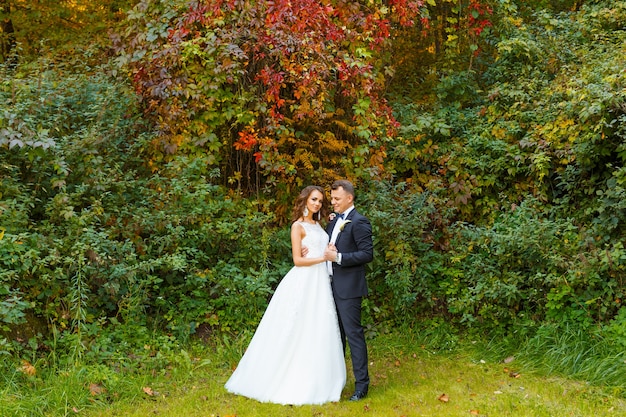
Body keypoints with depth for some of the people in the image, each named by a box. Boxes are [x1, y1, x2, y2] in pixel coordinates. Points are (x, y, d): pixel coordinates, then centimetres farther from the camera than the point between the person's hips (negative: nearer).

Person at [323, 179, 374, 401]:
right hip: (332, 285, 9)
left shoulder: (359, 222, -12)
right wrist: (325, 252, 1)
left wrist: (338, 257, -22)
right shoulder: (334, 220, 14)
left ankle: (361, 385, 2)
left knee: (354, 334, -5)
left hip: (348, 288, -9)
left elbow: (368, 254, -18)